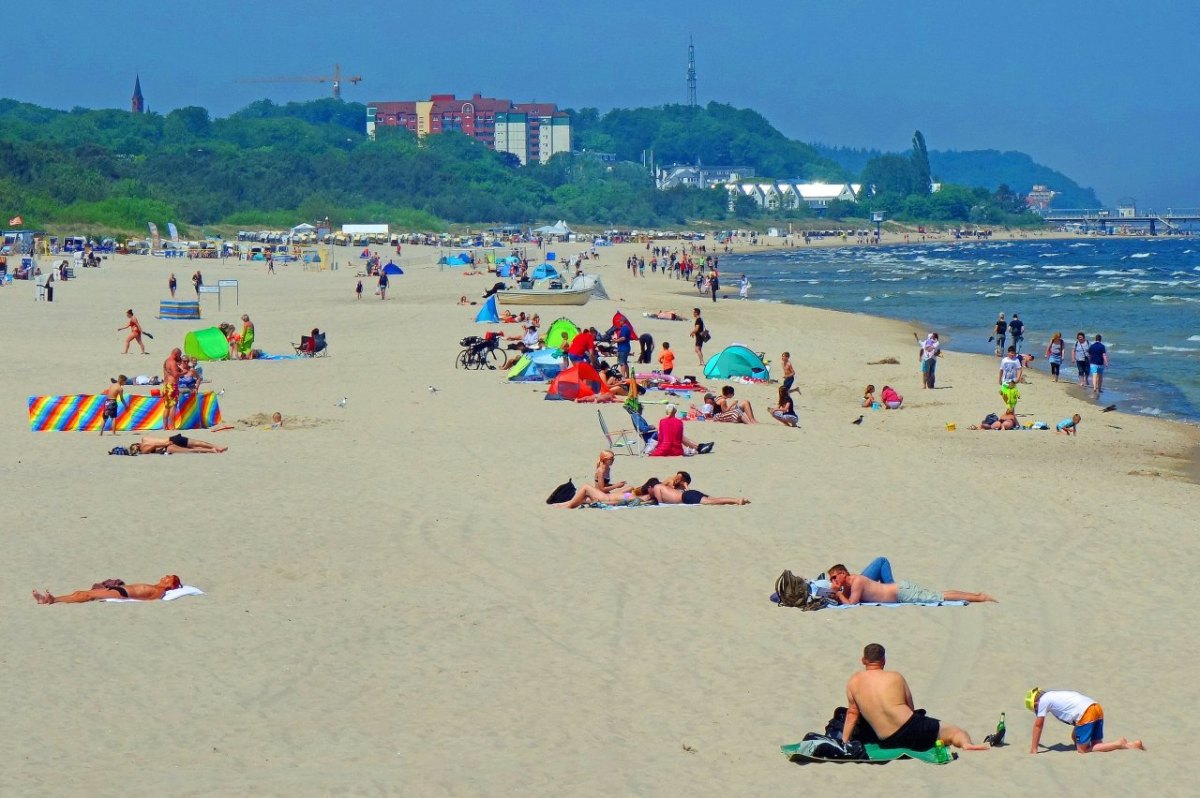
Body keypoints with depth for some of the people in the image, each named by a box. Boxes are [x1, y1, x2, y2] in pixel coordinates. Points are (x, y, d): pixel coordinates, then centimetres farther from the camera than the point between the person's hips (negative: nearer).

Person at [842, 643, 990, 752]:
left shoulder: (854, 682, 7)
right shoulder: (895, 677, 7)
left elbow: (852, 712, 12)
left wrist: (844, 742, 21)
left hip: (887, 742, 2)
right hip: (912, 728, -2)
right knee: (955, 731, 3)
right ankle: (966, 744, -32)